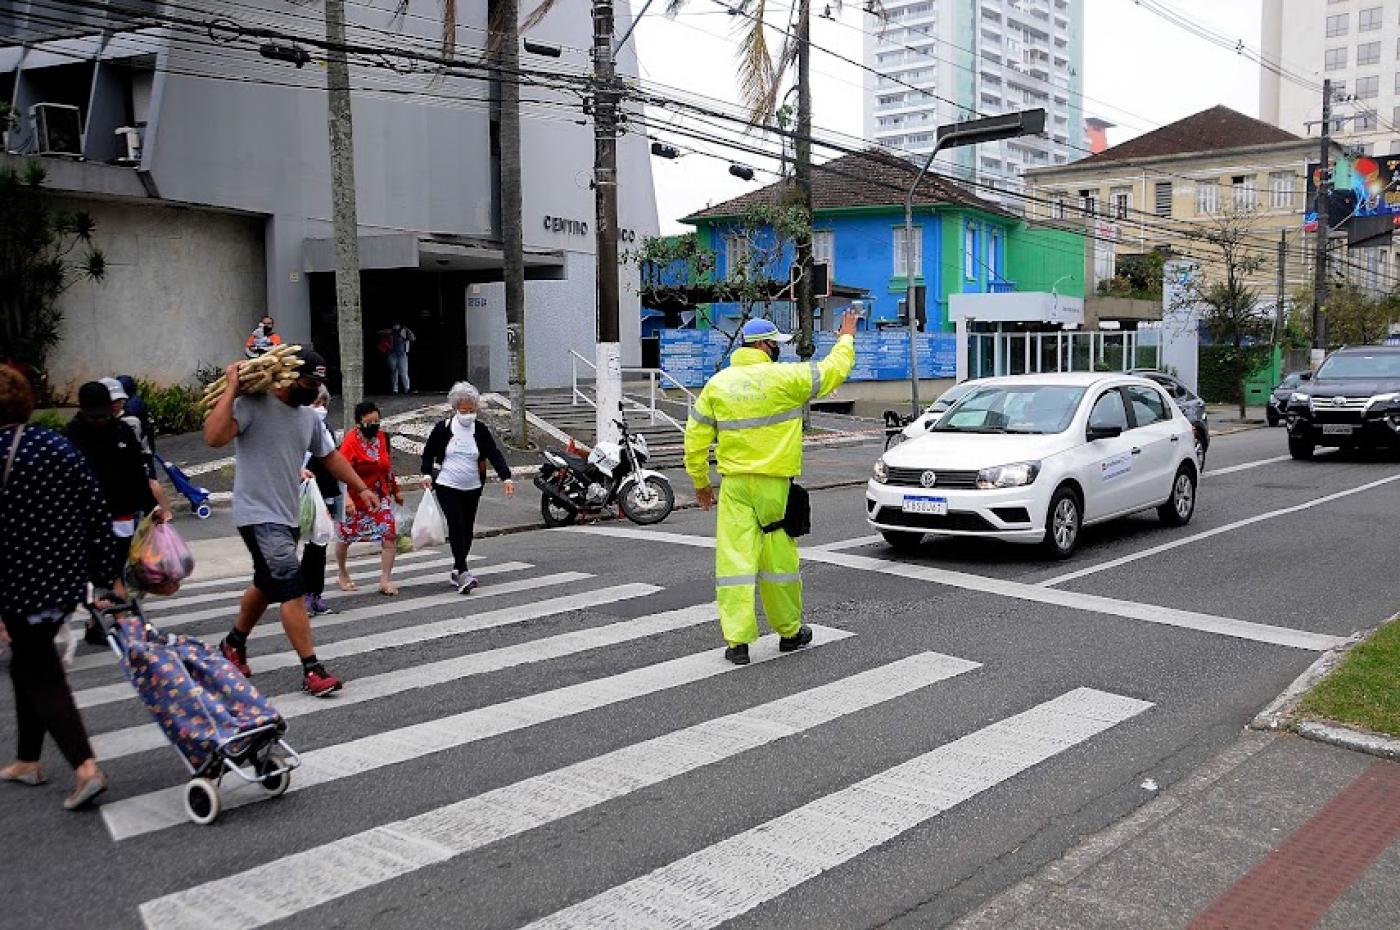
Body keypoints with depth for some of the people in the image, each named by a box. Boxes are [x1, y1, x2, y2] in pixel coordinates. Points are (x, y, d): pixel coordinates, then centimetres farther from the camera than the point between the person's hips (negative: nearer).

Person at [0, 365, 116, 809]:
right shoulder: (58, 445, 2)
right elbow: (97, 510, 3)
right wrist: (106, 576, 9)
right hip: (68, 581, 6)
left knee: (41, 675, 3)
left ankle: (85, 767, -7)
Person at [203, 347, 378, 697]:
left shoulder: (309, 418, 11)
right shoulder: (253, 405, -13)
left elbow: (330, 455, 23)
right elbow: (214, 437, -28)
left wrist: (361, 488, 19)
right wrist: (231, 388, -25)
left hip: (288, 517, 9)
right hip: (259, 516, -9)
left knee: (267, 586, 23)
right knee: (293, 590, -14)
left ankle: (234, 644, 46)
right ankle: (312, 670, -9)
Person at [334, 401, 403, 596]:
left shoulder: (382, 437, 0)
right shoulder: (351, 441, -17)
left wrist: (396, 490, 19)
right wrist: (346, 497, -35)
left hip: (379, 496, 4)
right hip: (355, 498, -4)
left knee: (390, 535, -10)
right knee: (345, 537, 13)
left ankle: (385, 580, -3)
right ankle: (343, 575, 37)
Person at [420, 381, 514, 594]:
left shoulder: (481, 430, 0)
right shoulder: (443, 428, -3)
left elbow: (495, 454, -7)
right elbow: (428, 453, 7)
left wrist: (506, 478, -19)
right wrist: (427, 474, -7)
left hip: (473, 488, 3)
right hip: (447, 486, -3)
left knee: (468, 529, 7)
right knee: (457, 526, -15)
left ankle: (457, 571, 22)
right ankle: (463, 573, -20)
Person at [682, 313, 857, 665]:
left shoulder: (717, 383, 5)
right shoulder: (785, 377, -6)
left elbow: (696, 439, 6)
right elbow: (835, 369, 6)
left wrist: (701, 483, 17)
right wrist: (846, 338, 25)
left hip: (734, 485, 2)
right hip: (775, 484, -2)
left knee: (734, 557, 1)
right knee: (779, 558, 9)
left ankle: (736, 640, -2)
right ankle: (789, 631, 24)